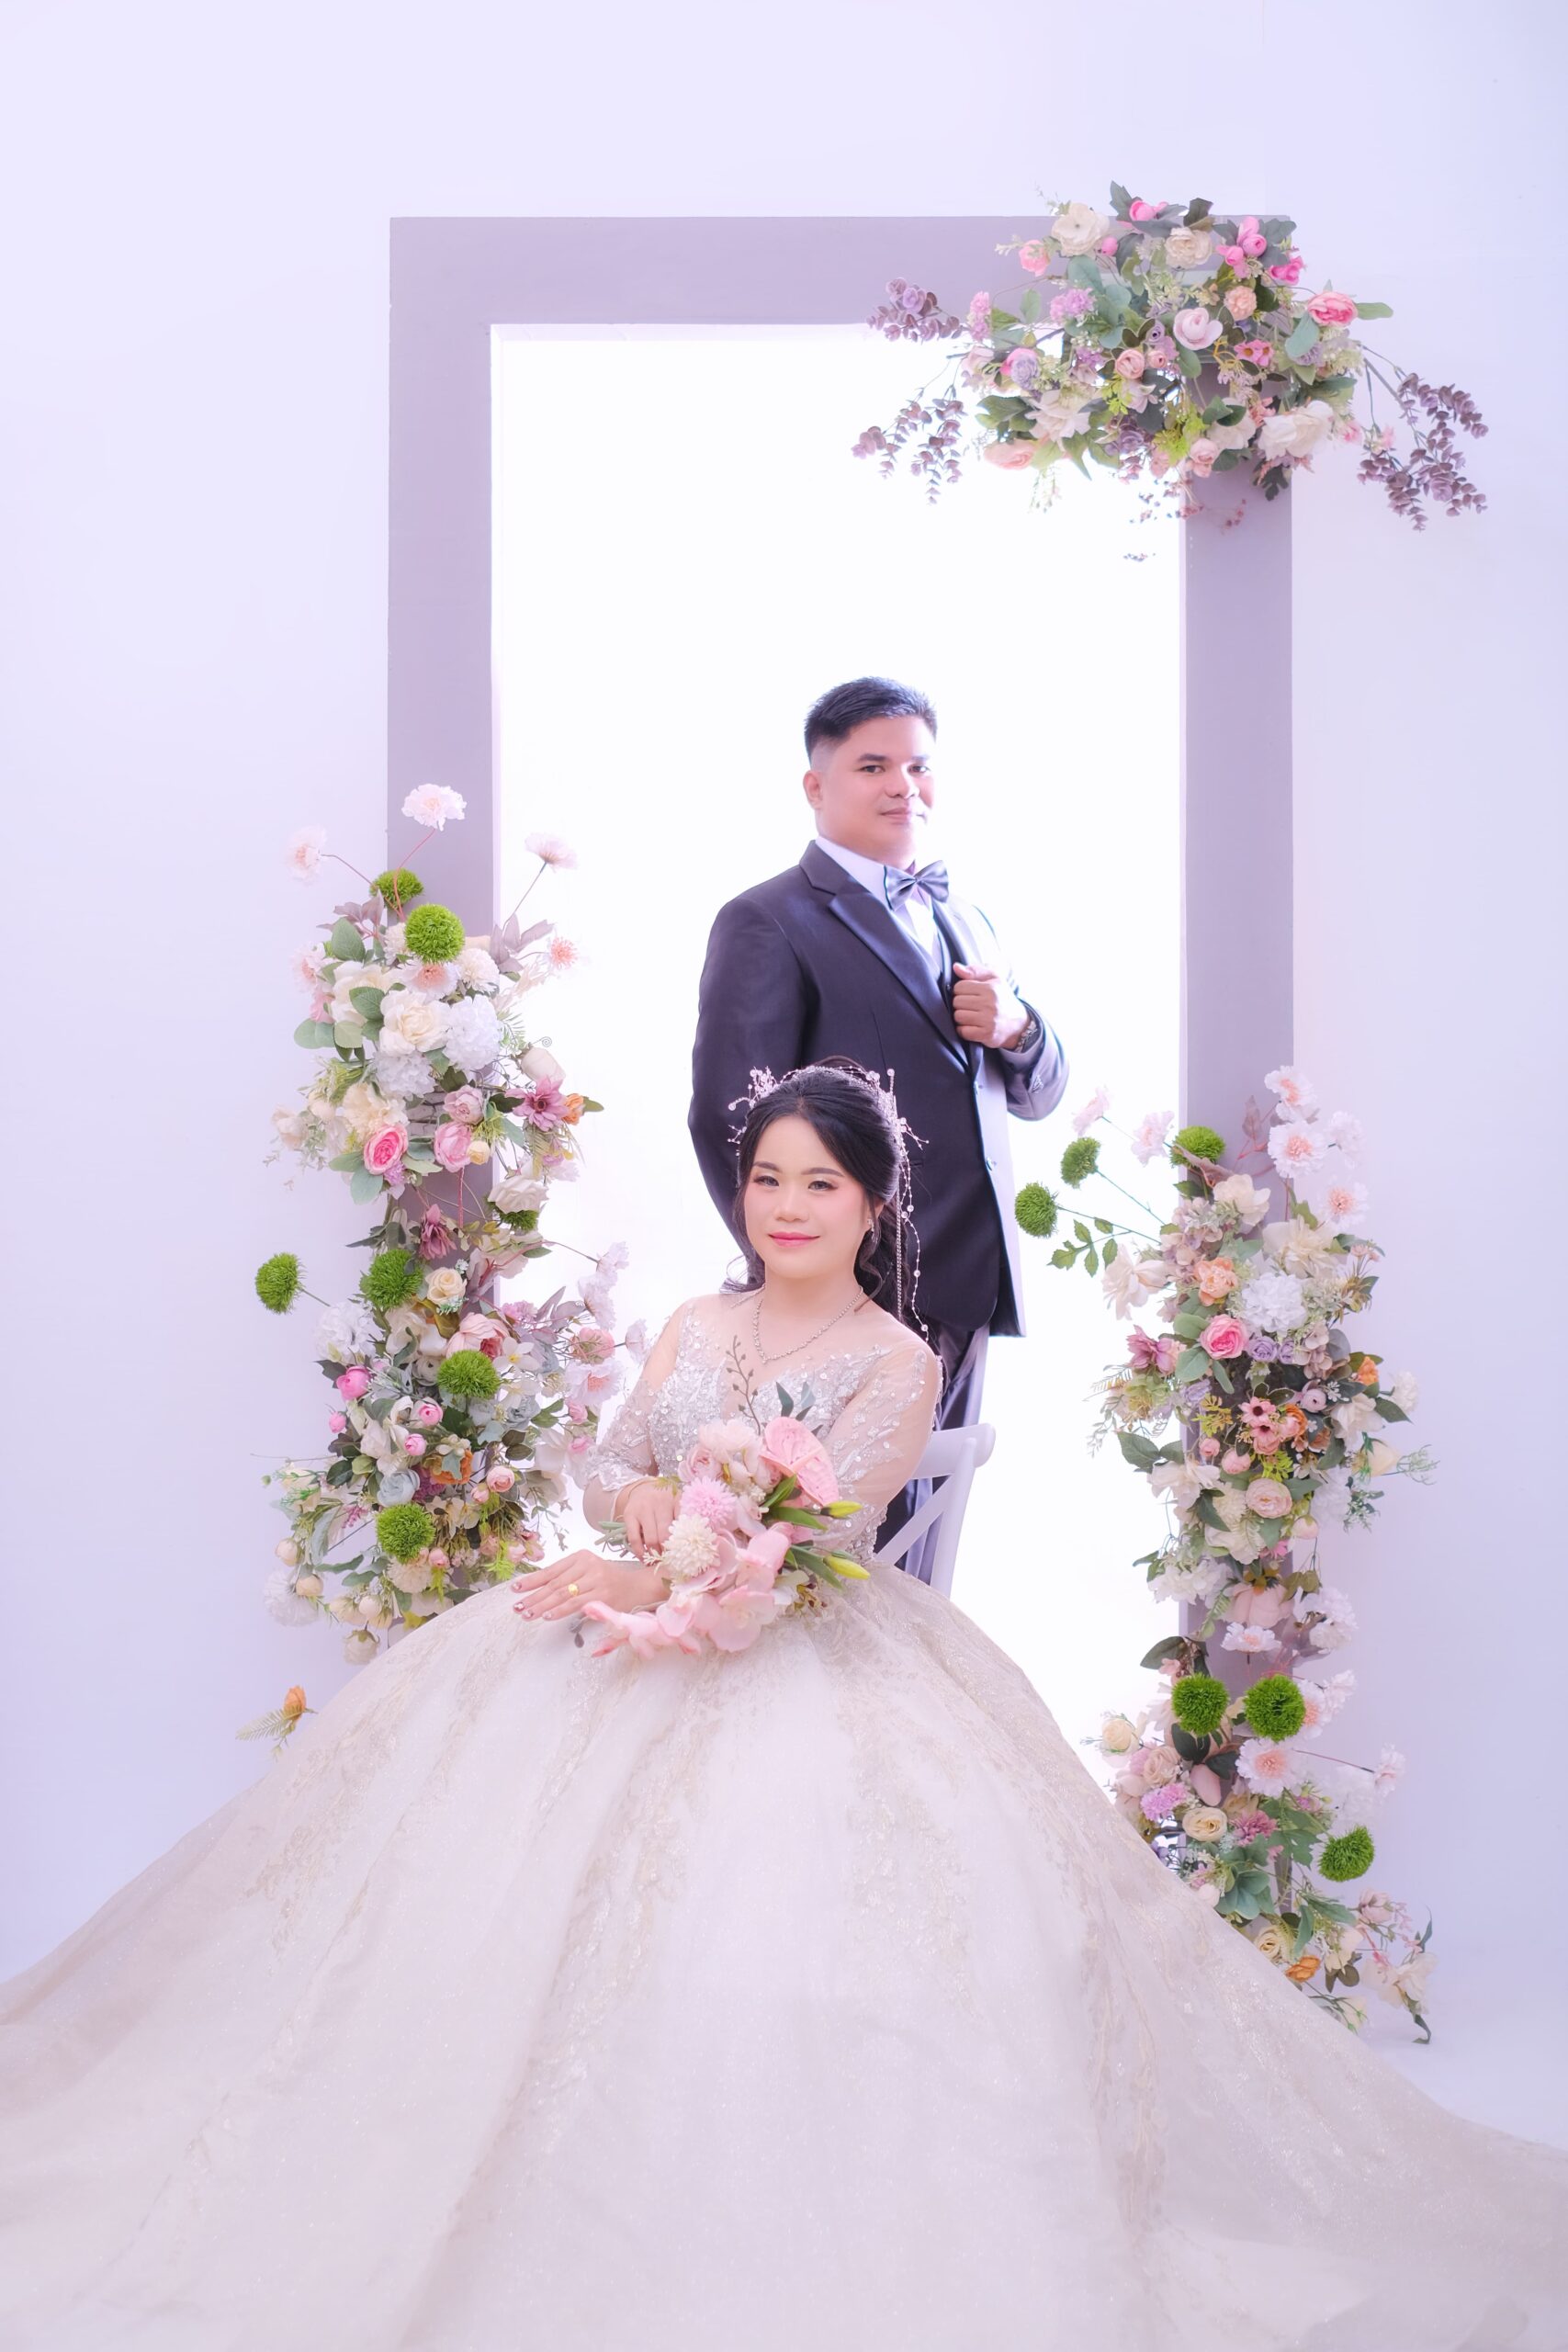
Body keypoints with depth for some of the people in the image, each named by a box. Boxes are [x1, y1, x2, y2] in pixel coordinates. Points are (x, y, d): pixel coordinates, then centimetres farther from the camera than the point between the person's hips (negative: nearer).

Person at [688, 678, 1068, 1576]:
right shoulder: (767, 924, -5)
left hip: (965, 1298, 7)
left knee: (924, 1549, 13)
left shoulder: (963, 917, 20)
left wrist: (1015, 1028, -1)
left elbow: (1039, 1092, 22)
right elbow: (731, 1124, -11)